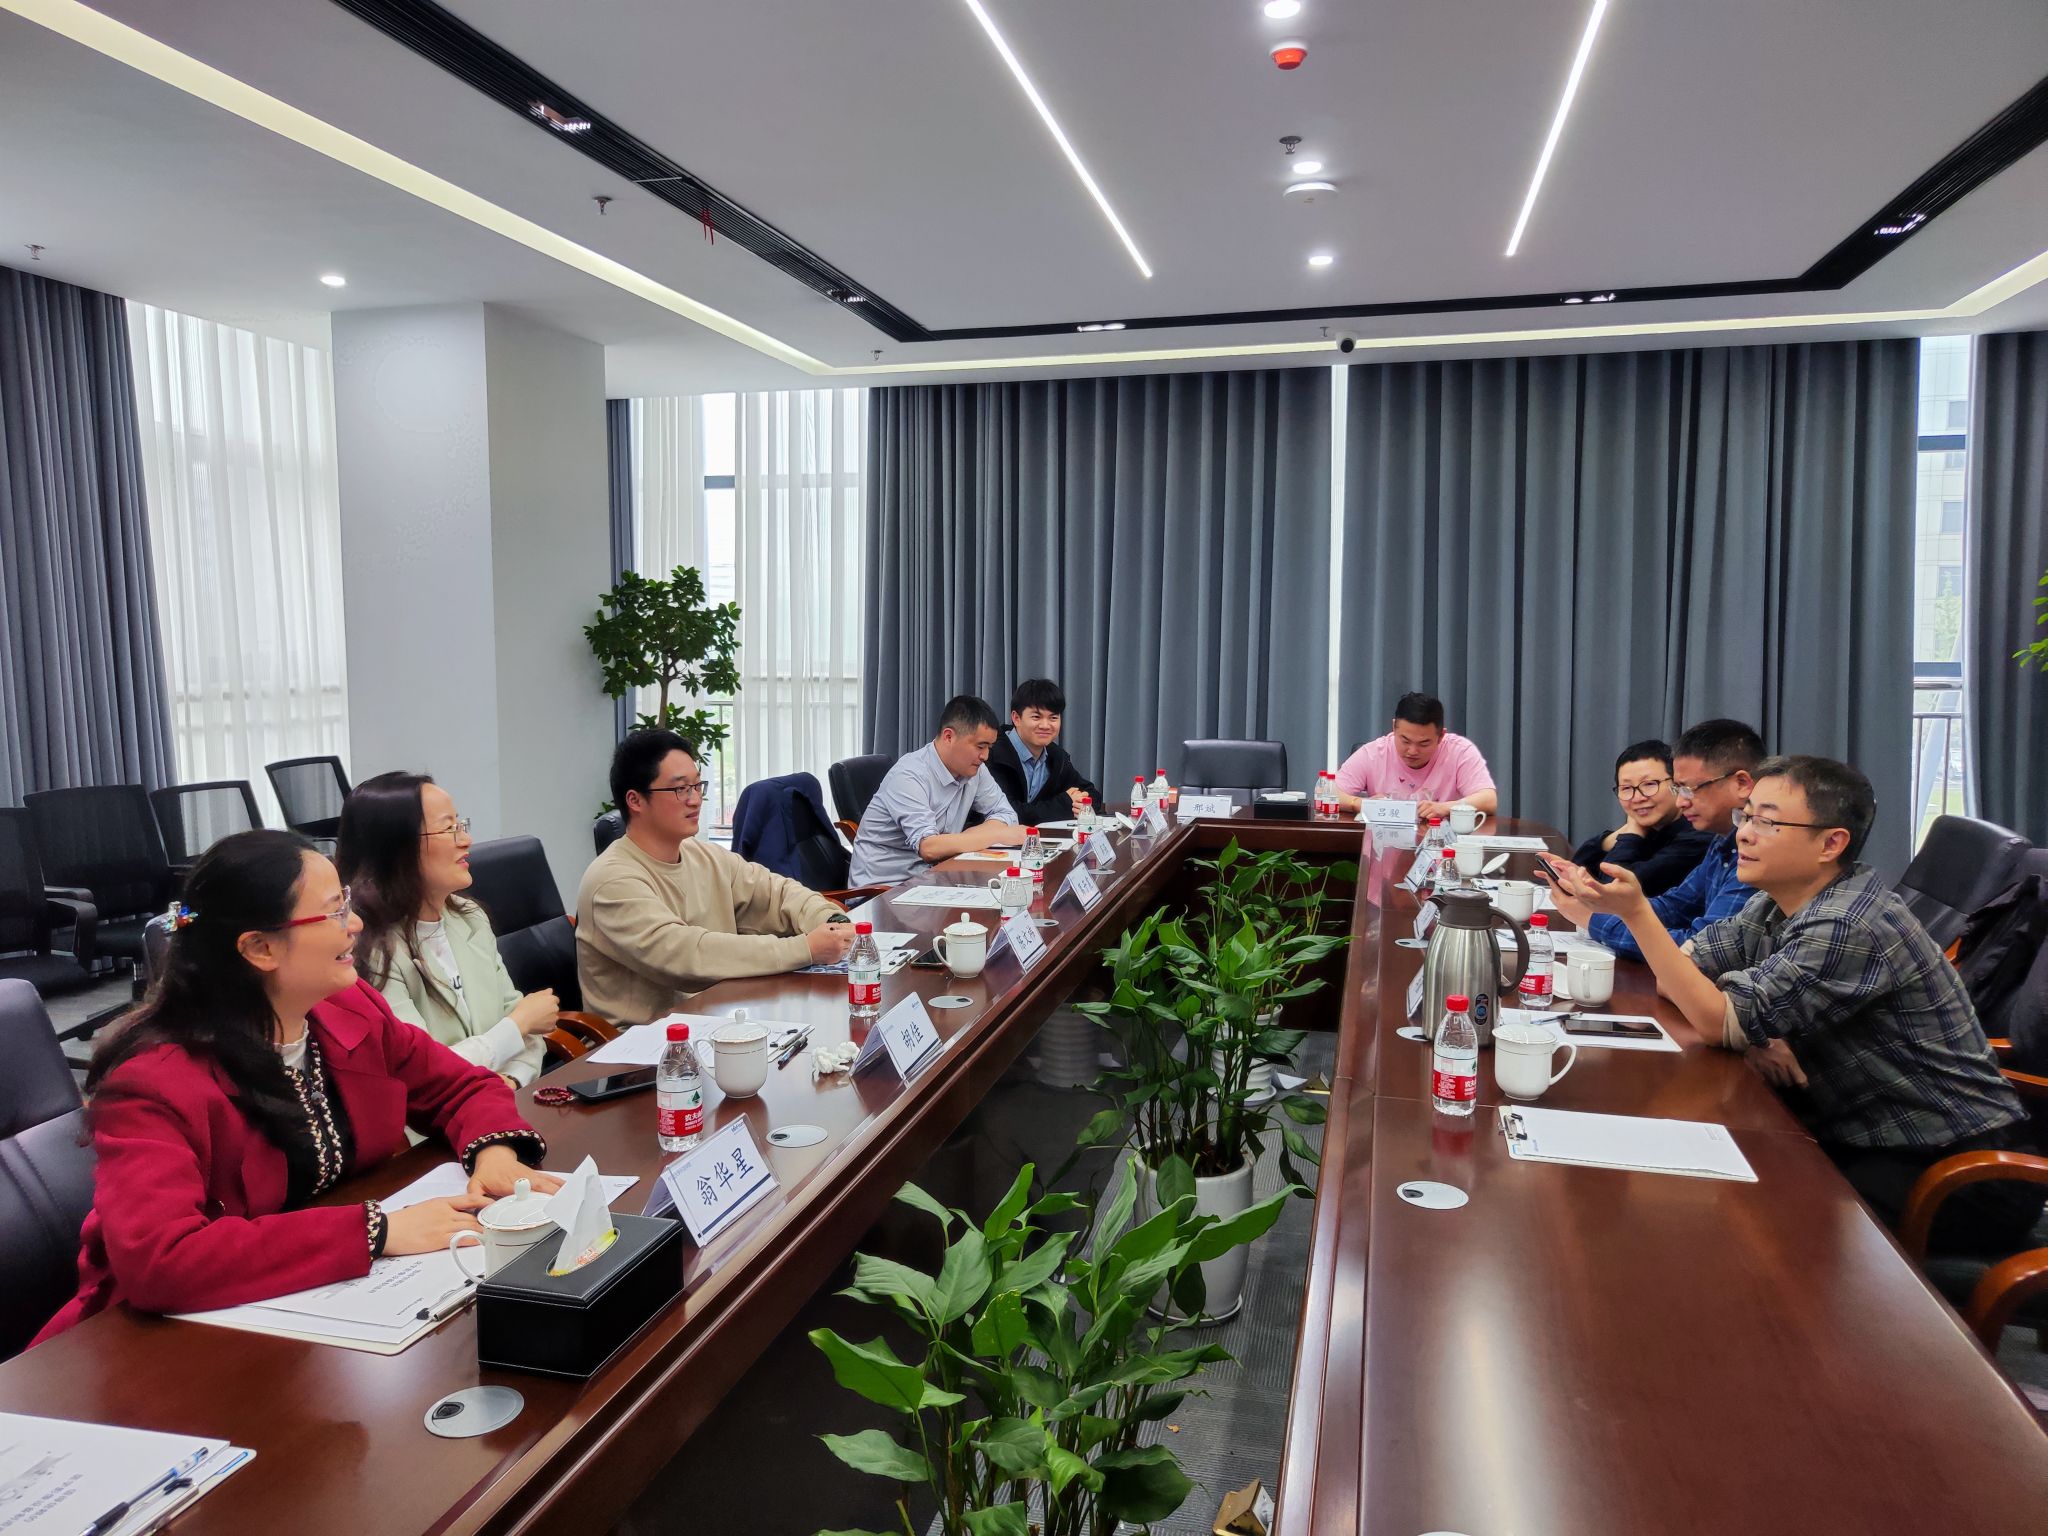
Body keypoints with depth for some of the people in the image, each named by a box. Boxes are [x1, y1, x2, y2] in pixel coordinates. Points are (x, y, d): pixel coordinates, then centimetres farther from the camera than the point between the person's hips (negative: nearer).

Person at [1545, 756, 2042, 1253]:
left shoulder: (1850, 927, -25)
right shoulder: (1778, 905, 2)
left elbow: (1721, 1020, -24)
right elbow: (1674, 977, 3)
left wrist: (1636, 911, -31)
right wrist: (1749, 1032, -17)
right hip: (1860, 1137, 7)